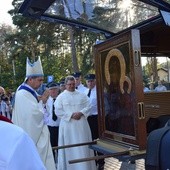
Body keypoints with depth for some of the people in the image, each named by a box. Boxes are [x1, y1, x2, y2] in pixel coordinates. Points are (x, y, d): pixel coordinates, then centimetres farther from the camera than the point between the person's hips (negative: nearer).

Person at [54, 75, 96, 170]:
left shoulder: (82, 95, 10)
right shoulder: (61, 97, 1)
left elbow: (88, 106, 5)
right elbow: (58, 111, -6)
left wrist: (81, 113, -14)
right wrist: (71, 115, -15)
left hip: (81, 124, 2)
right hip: (68, 125, -2)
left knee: (83, 147, 6)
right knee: (70, 148, 3)